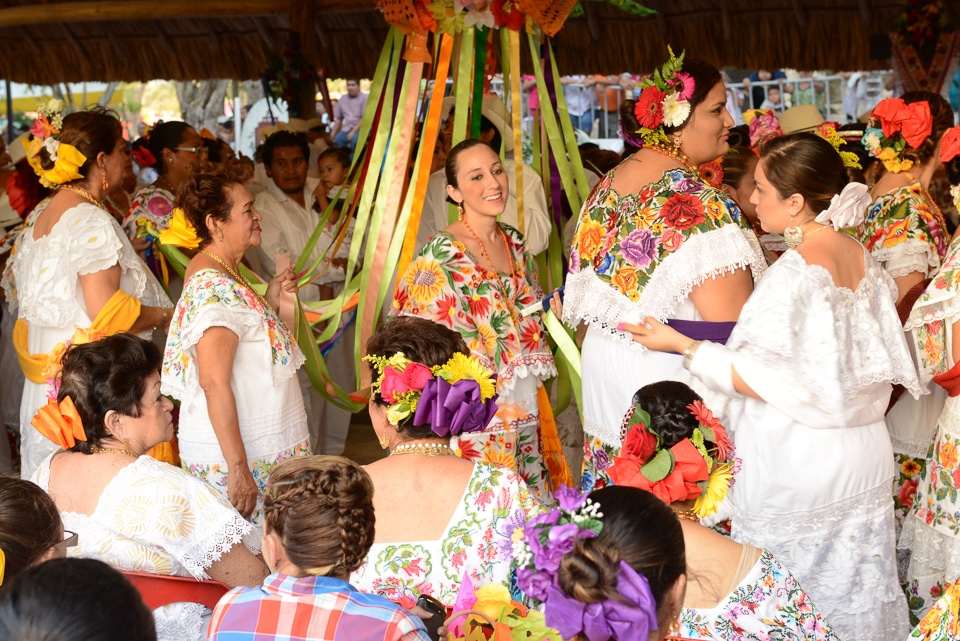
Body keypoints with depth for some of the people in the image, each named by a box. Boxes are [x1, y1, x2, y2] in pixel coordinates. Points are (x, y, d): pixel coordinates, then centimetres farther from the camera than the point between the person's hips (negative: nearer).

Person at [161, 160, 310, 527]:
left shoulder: (221, 275, 12)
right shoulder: (215, 288, -19)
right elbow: (214, 383, -24)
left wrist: (271, 300, 10)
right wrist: (238, 469, -25)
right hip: (240, 459, -10)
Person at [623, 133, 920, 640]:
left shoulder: (794, 273, -22)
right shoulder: (862, 258, 2)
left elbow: (771, 384, -20)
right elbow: (880, 363, 9)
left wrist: (683, 346, -16)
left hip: (799, 471, -8)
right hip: (866, 459, 8)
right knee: (857, 592, 18)